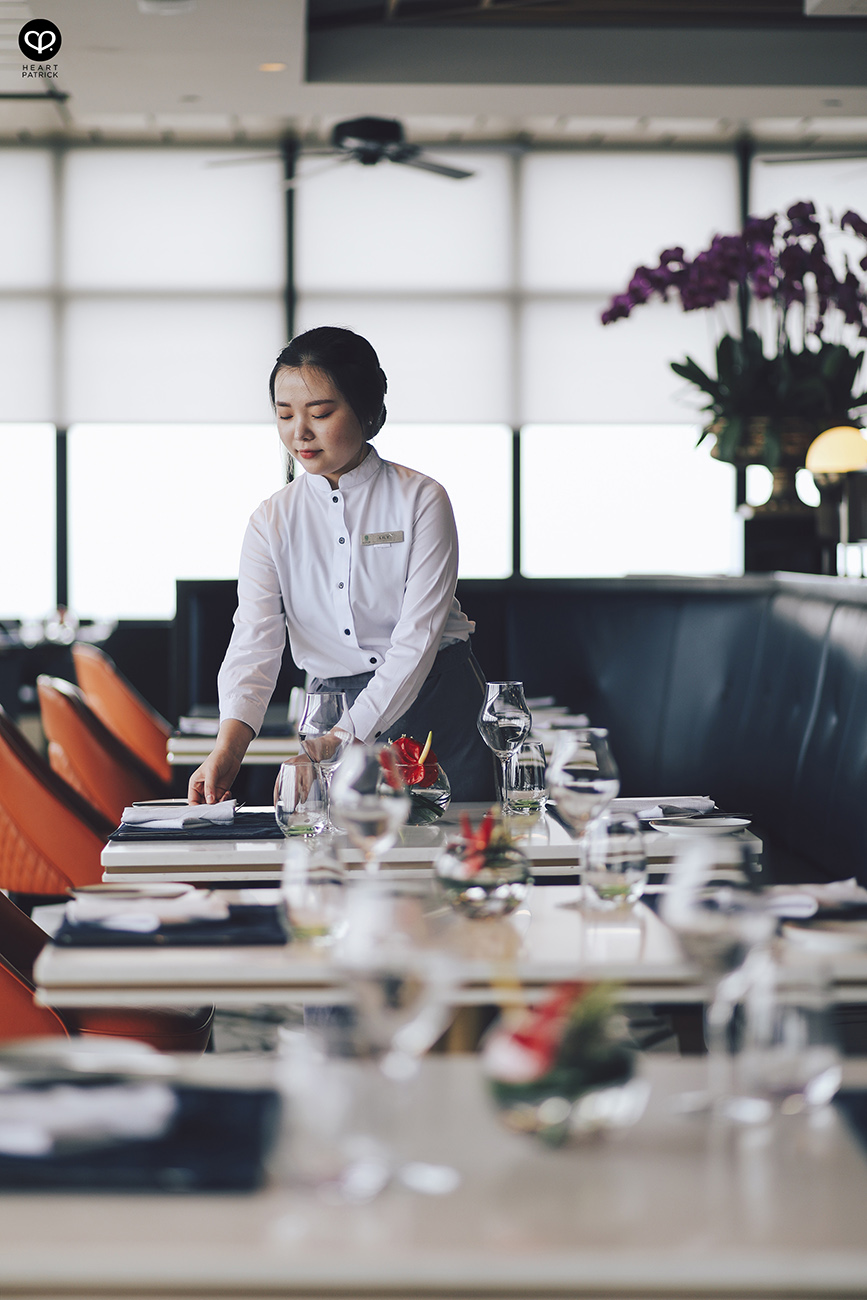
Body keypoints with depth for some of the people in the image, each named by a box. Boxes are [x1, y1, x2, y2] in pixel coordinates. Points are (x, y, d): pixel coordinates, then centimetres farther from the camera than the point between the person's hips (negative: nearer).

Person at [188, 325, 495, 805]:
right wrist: (228, 745, -30)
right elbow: (255, 639, -11)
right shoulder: (272, 521, 0)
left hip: (434, 707, -2)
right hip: (332, 713, 2)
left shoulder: (421, 500, -9)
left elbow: (417, 639, -17)